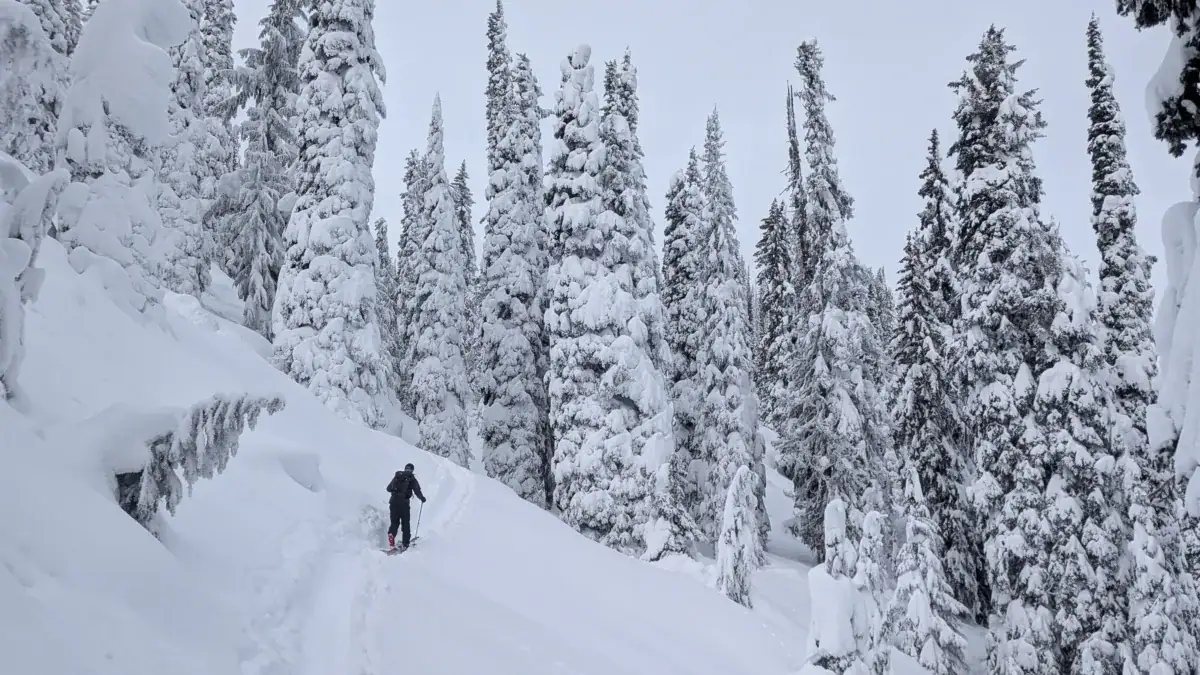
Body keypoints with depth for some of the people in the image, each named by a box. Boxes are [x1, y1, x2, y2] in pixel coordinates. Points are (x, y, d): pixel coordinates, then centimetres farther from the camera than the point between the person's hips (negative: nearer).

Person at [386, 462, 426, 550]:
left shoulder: (397, 476, 11)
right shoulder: (412, 478, 2)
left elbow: (388, 488, 17)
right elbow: (417, 491, -3)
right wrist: (422, 498, 17)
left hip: (393, 501, 3)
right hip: (404, 503, -3)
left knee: (394, 522, 13)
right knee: (405, 523, 11)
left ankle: (391, 534, -15)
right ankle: (405, 543, 9)